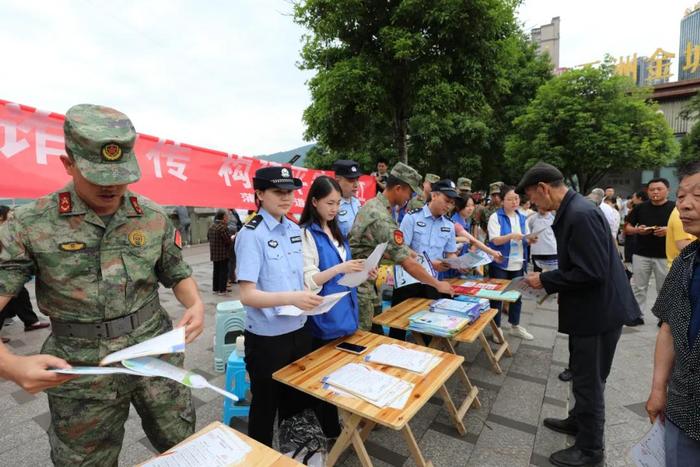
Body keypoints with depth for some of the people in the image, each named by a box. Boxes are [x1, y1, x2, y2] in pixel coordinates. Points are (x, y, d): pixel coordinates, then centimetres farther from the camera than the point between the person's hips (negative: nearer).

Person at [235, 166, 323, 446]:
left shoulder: (295, 230, 4)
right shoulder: (251, 234, -17)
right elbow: (247, 295, -21)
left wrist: (306, 299, -3)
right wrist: (291, 298, -33)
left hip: (299, 330, 7)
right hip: (266, 337, -6)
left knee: (297, 401, 24)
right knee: (266, 405, 15)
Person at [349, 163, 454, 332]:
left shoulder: (373, 204, 5)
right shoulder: (383, 218, -26)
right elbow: (407, 264, -24)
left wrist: (403, 253, 9)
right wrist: (438, 284, -13)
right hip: (359, 283, -10)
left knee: (375, 331, 18)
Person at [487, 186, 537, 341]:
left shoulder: (522, 218, 9)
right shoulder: (495, 217, -8)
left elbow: (526, 240, 12)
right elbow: (495, 240, -17)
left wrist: (530, 239, -10)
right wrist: (511, 236, -32)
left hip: (518, 264, 6)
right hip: (500, 264, -5)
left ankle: (515, 326, 31)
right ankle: (497, 328, 18)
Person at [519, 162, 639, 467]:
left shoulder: (580, 214, -25)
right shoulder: (571, 211, 6)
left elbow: (592, 272, -28)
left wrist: (546, 280, -17)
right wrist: (549, 279, 7)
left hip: (598, 310, -9)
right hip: (588, 308, 9)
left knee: (589, 381, 8)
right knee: (582, 374, 25)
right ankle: (579, 421, 45)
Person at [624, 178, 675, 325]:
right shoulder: (640, 208, 4)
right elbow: (627, 228, 9)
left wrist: (668, 230, -18)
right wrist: (637, 230, -12)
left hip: (664, 256, -2)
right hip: (641, 254, 2)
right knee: (638, 287, 7)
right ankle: (637, 315, 16)